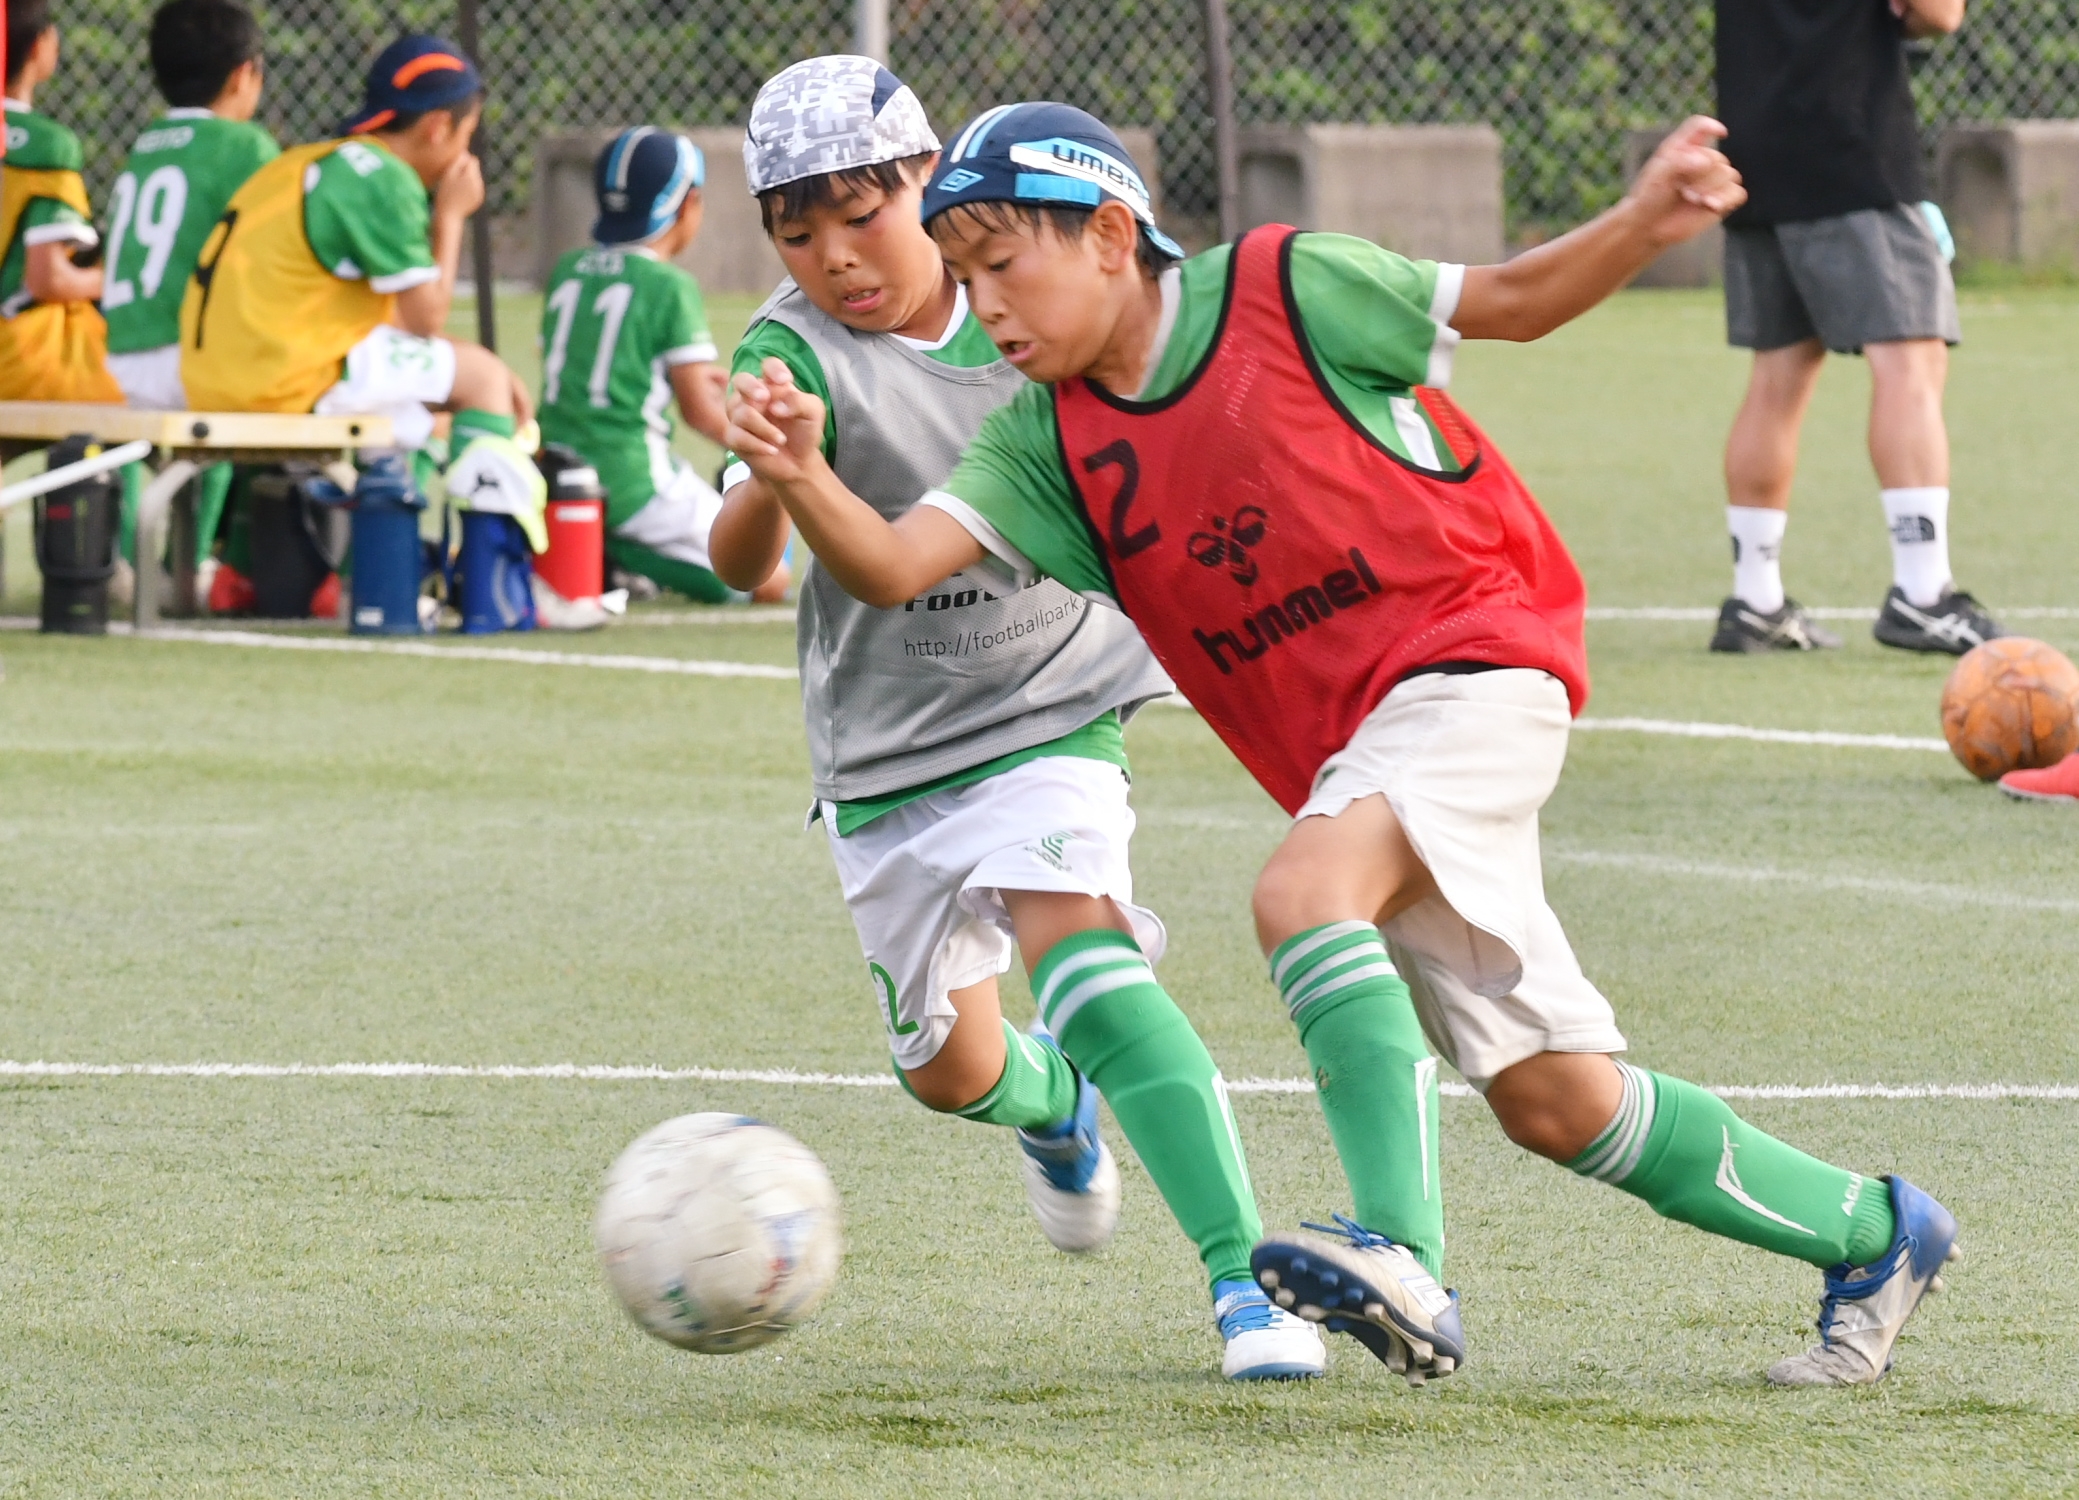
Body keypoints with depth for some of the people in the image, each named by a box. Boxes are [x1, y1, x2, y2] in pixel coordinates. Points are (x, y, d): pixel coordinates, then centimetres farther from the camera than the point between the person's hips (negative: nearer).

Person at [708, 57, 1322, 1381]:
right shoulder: (799, 353, -15)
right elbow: (742, 564, -31)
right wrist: (771, 480, -52)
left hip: (1051, 714, -1)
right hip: (885, 760, 1)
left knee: (1077, 947, -26)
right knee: (952, 1071, 10)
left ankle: (1242, 1273, -30)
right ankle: (1058, 1106, 49)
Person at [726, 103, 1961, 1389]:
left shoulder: (1285, 290, -7)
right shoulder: (1048, 441, 5)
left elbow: (1508, 302, 1)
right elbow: (892, 566, -8)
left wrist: (1640, 227, -17)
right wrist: (801, 478, -28)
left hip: (1470, 664, -6)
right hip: (1345, 750, 6)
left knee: (1302, 894, -32)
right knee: (1552, 1100, 5)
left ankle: (1402, 1258, -41)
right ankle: (1871, 1235, 21)